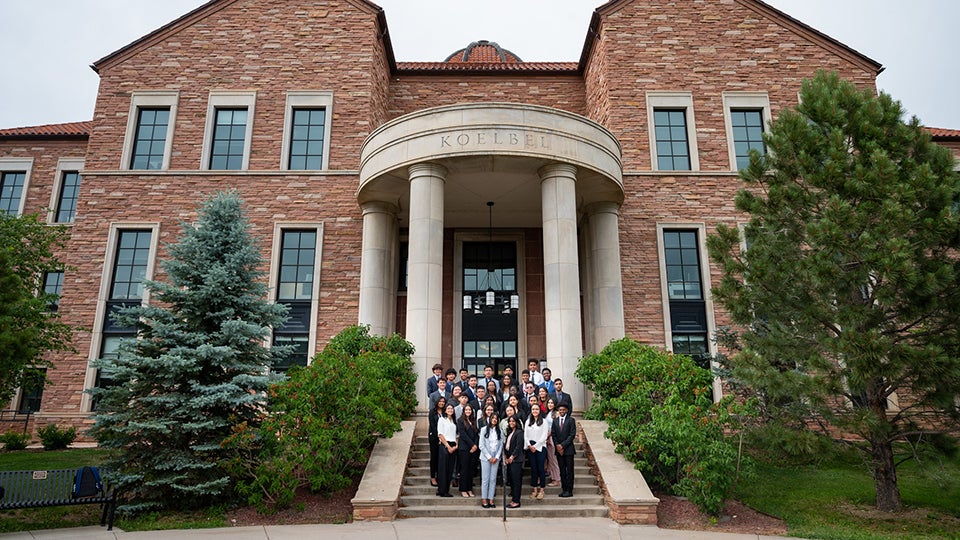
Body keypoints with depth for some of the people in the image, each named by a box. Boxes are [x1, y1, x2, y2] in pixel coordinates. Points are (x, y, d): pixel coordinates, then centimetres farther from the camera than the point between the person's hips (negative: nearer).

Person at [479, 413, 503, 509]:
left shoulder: (499, 431, 6)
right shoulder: (484, 430, -1)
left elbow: (501, 445, 5)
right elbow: (481, 445, -4)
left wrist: (496, 457, -6)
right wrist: (489, 457, -8)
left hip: (496, 458, 2)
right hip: (485, 458, -2)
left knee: (493, 479, 3)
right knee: (485, 479, -1)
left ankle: (491, 500, 8)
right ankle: (484, 500, 5)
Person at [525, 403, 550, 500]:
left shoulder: (544, 422, -1)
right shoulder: (528, 422, 11)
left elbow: (544, 436, -7)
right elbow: (525, 435, 7)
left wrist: (535, 446, -11)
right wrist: (529, 445, -7)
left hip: (540, 447, -3)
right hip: (530, 447, 3)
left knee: (540, 468, -3)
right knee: (533, 468, 6)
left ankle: (541, 490, 5)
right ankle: (535, 490, 12)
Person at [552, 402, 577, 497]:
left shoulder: (571, 420, -2)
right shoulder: (555, 420, 10)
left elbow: (572, 434, -7)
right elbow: (553, 434, 9)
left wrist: (563, 445, -12)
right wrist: (557, 446, -5)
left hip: (568, 449, -3)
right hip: (558, 449, 4)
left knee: (569, 470, -1)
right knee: (562, 470, 7)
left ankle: (569, 490, 3)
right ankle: (564, 489, 13)